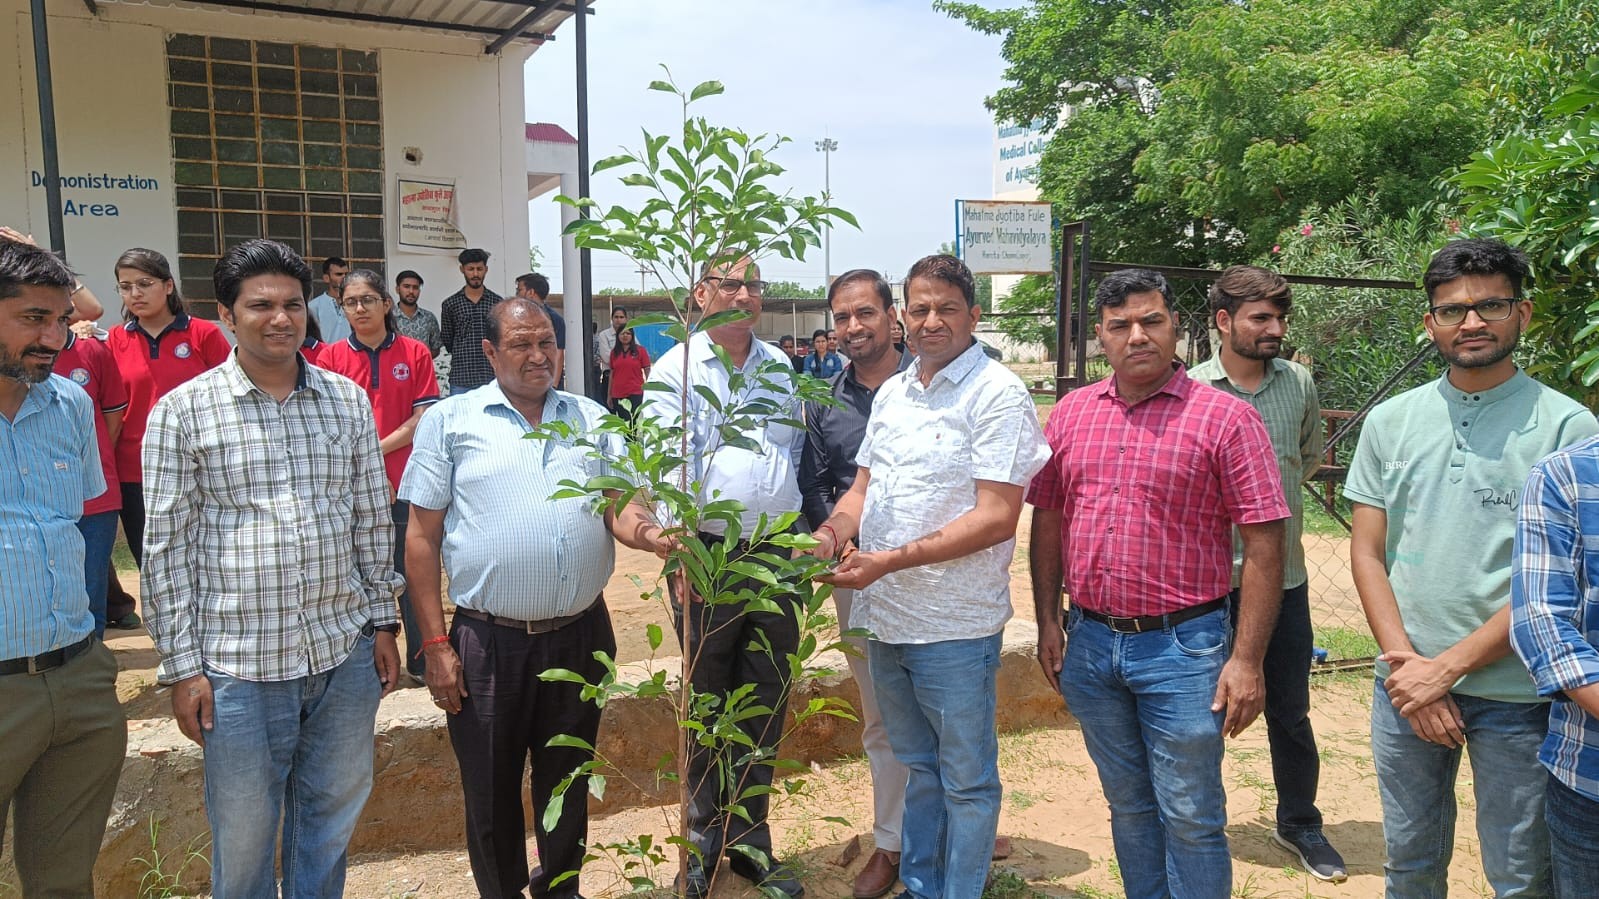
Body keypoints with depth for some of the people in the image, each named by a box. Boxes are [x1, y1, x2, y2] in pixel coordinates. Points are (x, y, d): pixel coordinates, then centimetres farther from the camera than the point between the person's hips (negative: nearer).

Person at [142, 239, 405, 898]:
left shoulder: (349, 400, 5)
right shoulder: (183, 411, -5)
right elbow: (166, 546, -3)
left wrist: (382, 621, 9)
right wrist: (182, 666, -5)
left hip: (345, 654, 3)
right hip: (239, 665, -3)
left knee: (330, 821, 17)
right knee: (244, 837, 11)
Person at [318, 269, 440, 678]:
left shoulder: (415, 353, 2)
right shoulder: (331, 357, 3)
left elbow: (424, 418, -3)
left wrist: (376, 449, -12)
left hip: (404, 486, 0)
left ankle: (421, 661, 22)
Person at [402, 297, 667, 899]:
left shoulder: (591, 419, 8)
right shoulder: (451, 420, -1)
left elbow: (619, 508, 6)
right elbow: (423, 536, -1)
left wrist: (650, 534, -18)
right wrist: (435, 644, -6)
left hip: (580, 635, 3)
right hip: (488, 641, -2)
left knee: (568, 780, 17)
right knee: (491, 789, 11)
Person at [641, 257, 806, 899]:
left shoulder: (779, 366, 12)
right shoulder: (675, 370, -4)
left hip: (778, 554, 5)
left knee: (766, 705, 12)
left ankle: (750, 841, 28)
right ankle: (706, 843, 26)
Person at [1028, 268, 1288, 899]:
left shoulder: (1226, 418, -9)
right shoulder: (1071, 414, 5)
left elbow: (1263, 545, -11)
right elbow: (1047, 521, 11)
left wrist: (1246, 660, -14)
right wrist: (1047, 623, 7)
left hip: (1182, 648, -4)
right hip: (1089, 644, 4)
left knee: (1190, 817, 7)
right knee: (1128, 805, 20)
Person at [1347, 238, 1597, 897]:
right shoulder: (1390, 422, 4)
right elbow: (1366, 552, 4)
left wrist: (1447, 666, -14)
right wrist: (1407, 662, -7)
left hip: (1516, 691, -3)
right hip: (1406, 686, 3)